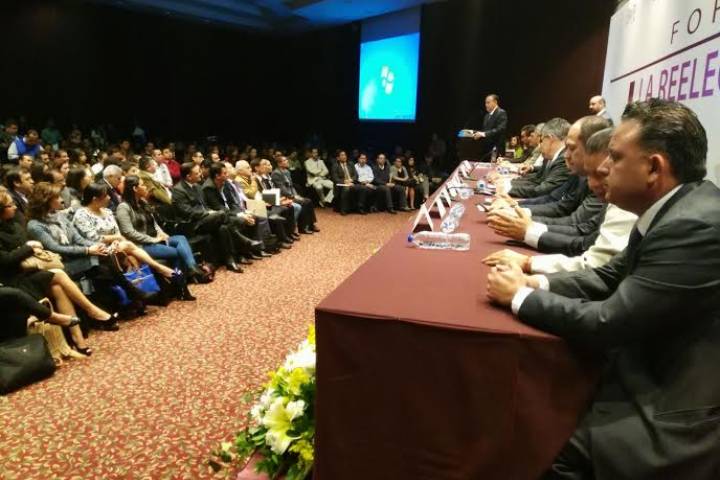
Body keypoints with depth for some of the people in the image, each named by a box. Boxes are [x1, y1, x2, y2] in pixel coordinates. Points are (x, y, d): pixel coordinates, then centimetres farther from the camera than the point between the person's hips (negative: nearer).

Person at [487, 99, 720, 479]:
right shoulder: (674, 208, 2)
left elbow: (606, 325, -26)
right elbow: (610, 277, 9)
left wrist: (520, 296, -13)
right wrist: (536, 283, -6)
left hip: (674, 414, -8)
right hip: (654, 378, 8)